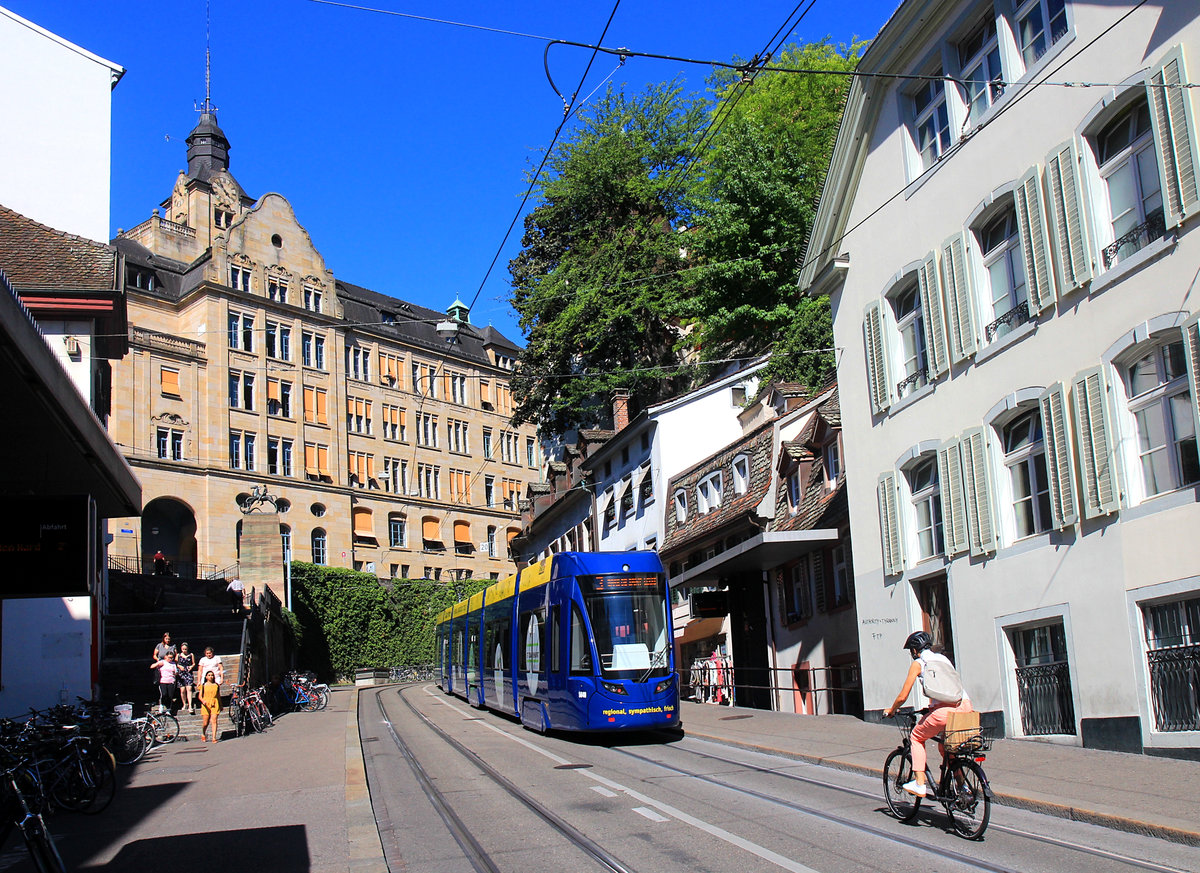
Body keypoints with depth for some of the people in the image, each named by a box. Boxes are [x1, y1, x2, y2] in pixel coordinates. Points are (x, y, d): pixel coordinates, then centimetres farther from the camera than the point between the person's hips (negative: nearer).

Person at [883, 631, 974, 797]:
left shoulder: (918, 663, 8)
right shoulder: (943, 659, 24)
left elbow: (903, 697, 8)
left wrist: (891, 710, 27)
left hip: (943, 712, -6)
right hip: (965, 707, 6)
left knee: (917, 737, 19)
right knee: (945, 745, 28)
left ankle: (919, 784, 11)